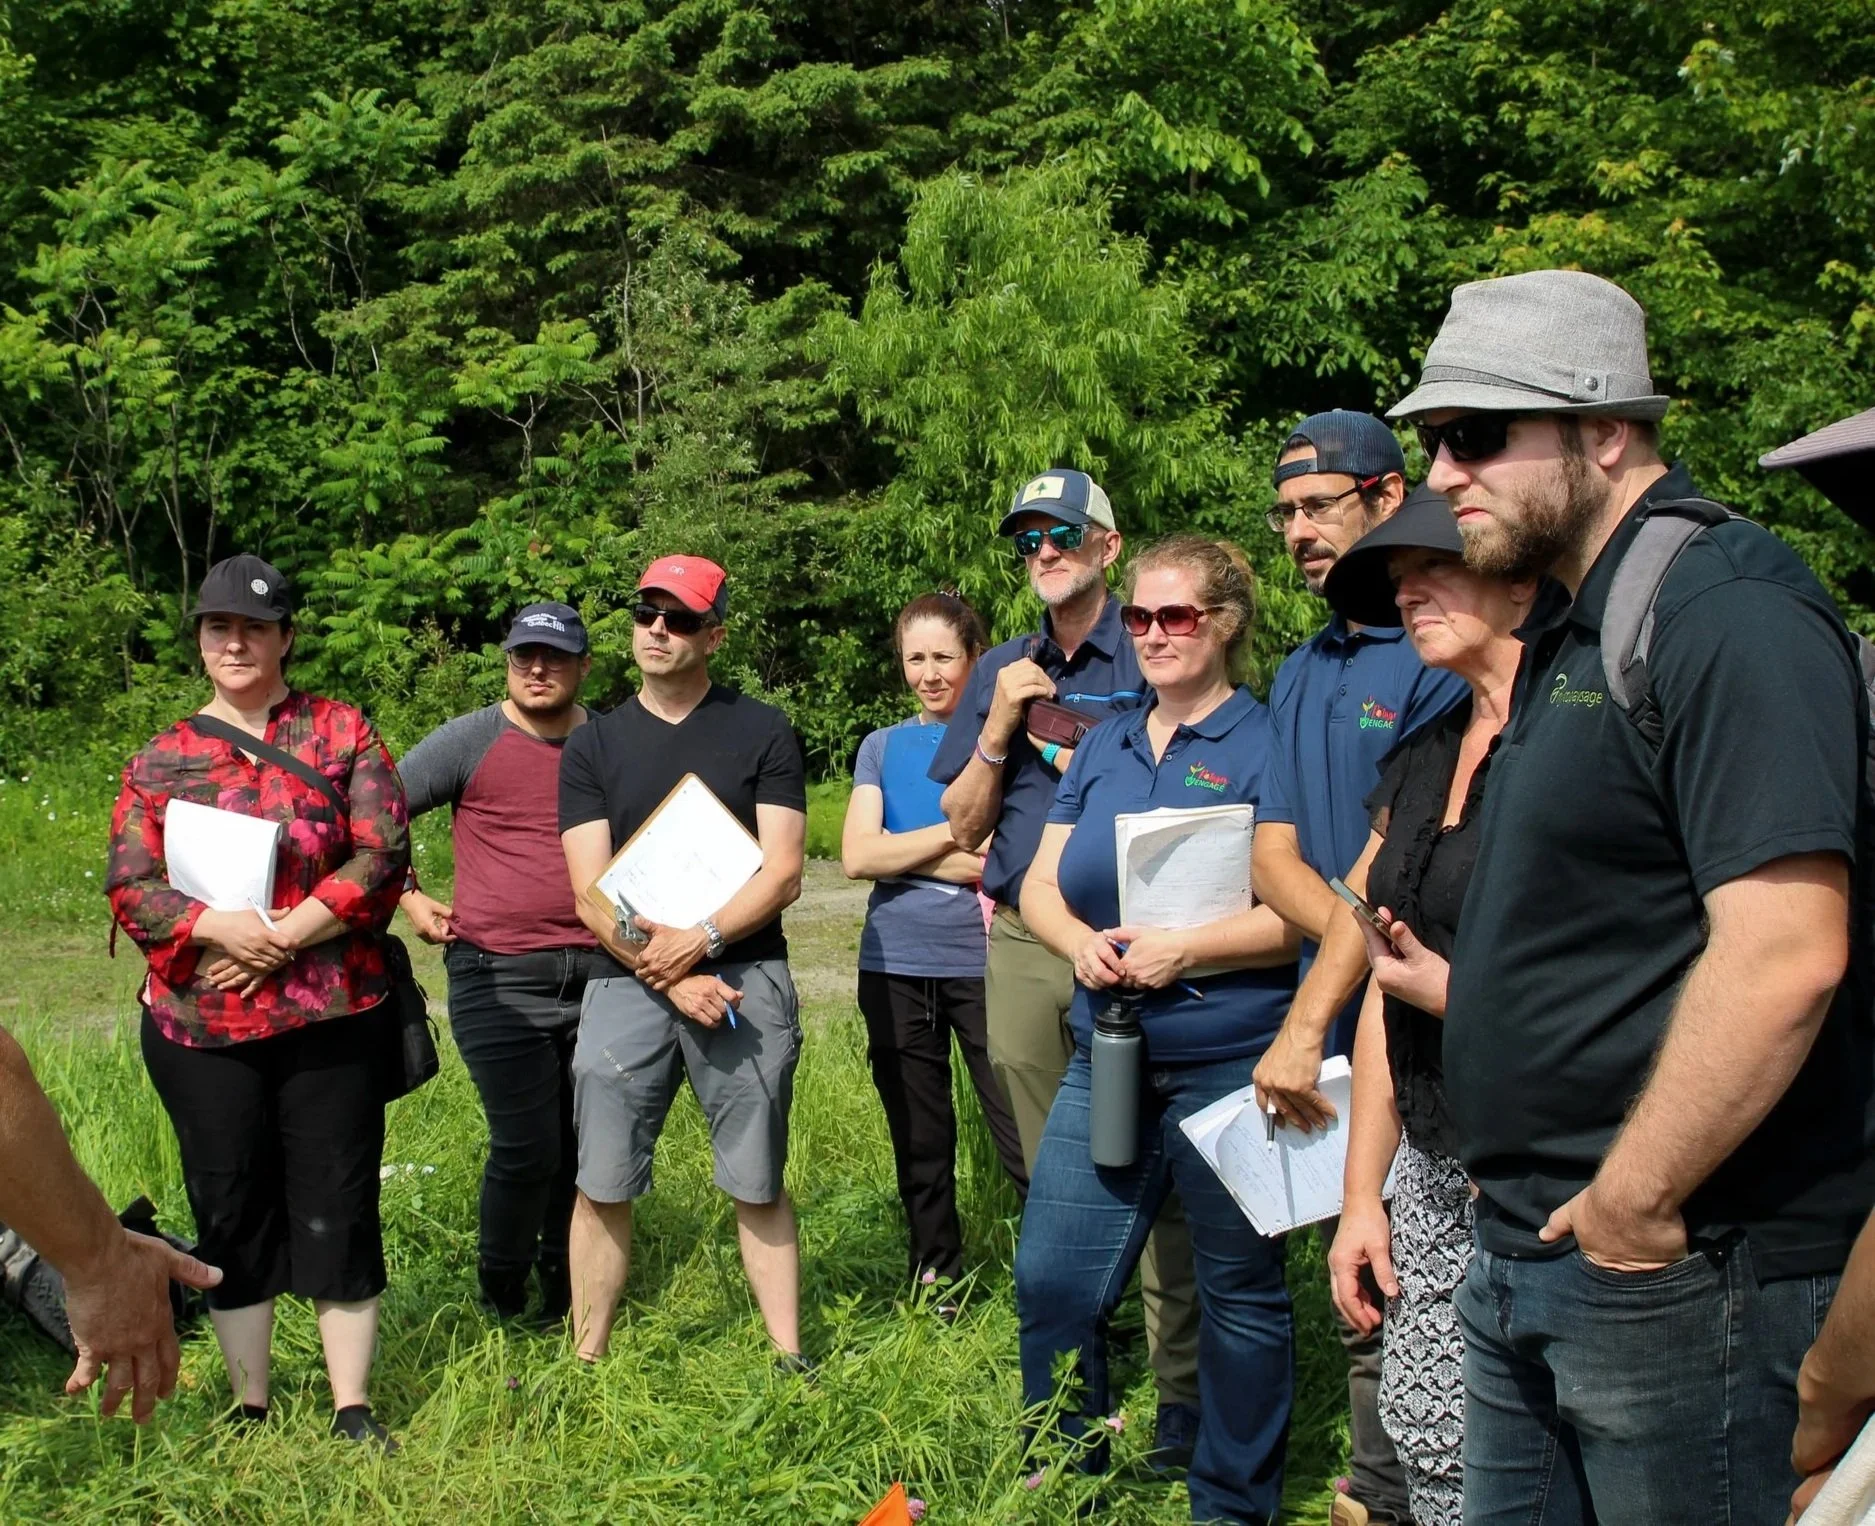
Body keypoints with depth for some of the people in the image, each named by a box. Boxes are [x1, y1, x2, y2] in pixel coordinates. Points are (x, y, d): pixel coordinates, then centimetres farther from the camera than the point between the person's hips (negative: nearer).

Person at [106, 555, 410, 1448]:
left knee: (338, 1205, 3)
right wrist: (221, 929, -17)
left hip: (329, 1016, -1)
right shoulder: (162, 759, 7)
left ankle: (353, 1410, 13)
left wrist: (287, 936, -14)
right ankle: (249, 1408, 22)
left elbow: (383, 853, -6)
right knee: (231, 1213, 9)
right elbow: (128, 884, 1)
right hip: (200, 1026, 2)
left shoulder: (341, 733, 3)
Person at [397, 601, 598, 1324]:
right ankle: (501, 1298, 17)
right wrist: (411, 898, 1)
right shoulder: (469, 741, -1)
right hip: (498, 979, -3)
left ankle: (566, 1293, 27)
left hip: (597, 973, 3)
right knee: (526, 1149, -6)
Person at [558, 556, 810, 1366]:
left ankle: (789, 1357, 13)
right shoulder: (592, 745, 9)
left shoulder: (762, 732, 5)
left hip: (745, 975, -1)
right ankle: (586, 1361, 12)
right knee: (602, 1186, 1)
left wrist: (702, 941, -16)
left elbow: (782, 873, -3)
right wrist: (672, 980, -10)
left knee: (758, 1185, 4)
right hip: (627, 982, 2)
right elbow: (592, 896, 1)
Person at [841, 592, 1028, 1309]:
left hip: (984, 963, -4)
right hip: (895, 967, 4)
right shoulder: (883, 747, 12)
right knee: (920, 1147, 13)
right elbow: (858, 856, -3)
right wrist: (956, 835, -8)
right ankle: (937, 1288, 27)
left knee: (1026, 1145, -9)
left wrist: (904, 853, -10)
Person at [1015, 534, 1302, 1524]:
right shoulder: (1103, 746, 12)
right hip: (1107, 1062, 6)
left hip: (1230, 1064, -5)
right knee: (1050, 1280, 6)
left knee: (1239, 1295, 9)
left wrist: (1184, 951, -22)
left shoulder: (1266, 743, -6)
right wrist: (1080, 942, -10)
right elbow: (1040, 886, 11)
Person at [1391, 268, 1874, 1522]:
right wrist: (1520, 1181, 16)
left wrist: (1632, 1207, -18)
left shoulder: (1729, 611, -16)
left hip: (1680, 1274, -9)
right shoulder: (1574, 631, 15)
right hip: (1526, 1264, 9)